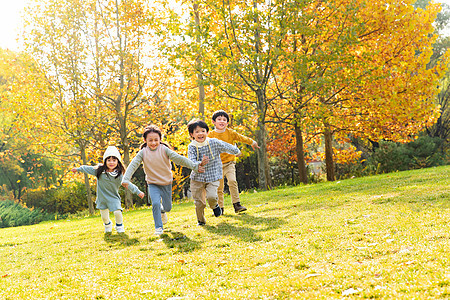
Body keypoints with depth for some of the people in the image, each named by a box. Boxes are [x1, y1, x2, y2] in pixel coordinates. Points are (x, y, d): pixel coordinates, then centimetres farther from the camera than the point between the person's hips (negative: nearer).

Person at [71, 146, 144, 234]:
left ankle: (119, 226, 13)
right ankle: (108, 225, 42)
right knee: (104, 217, 7)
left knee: (117, 212, -18)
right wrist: (78, 169, 20)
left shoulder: (119, 174, -12)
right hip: (102, 197, 2)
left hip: (113, 198, -2)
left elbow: (128, 184, -10)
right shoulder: (99, 170, -7)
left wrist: (138, 192, -14)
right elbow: (88, 169, 9)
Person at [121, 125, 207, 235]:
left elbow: (179, 158, -19)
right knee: (155, 204, -21)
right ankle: (159, 227, -4)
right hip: (153, 184, -1)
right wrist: (126, 179, -26)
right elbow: (133, 165, -13)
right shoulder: (143, 153, -9)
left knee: (168, 207, 11)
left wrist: (194, 166, -26)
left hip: (166, 183, 1)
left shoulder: (164, 150, -13)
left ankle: (162, 210, 49)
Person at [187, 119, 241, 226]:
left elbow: (227, 147, 9)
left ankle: (215, 206, 15)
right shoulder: (191, 147, -8)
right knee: (199, 202, 5)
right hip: (197, 178, 1)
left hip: (213, 177, -1)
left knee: (211, 196, -22)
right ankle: (201, 220, 32)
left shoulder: (214, 143, -8)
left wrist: (237, 152, 25)